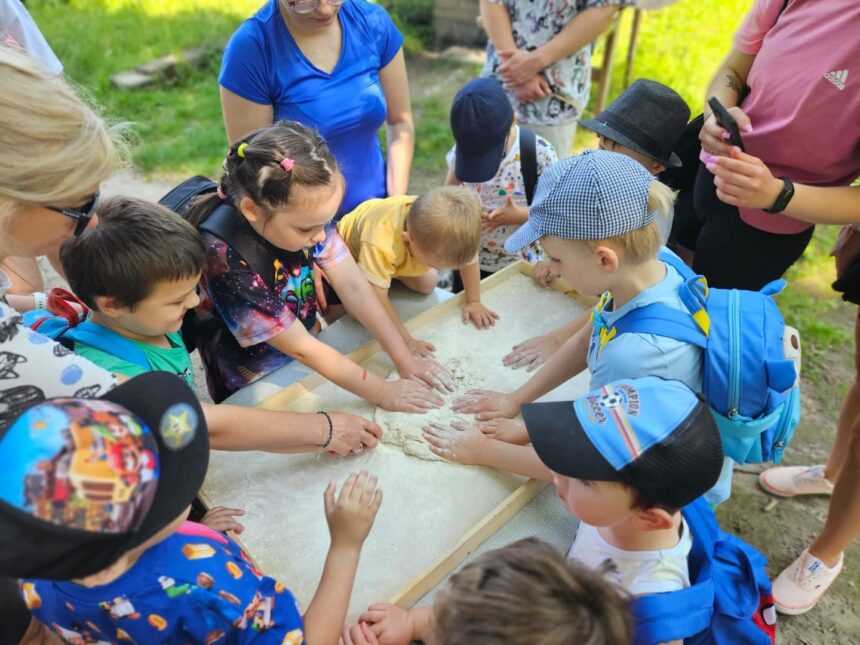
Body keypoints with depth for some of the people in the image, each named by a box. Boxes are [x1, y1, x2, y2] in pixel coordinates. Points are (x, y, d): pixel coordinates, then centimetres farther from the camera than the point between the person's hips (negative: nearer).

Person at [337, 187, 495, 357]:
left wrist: (473, 302, -13)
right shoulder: (380, 245, -49)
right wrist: (406, 340, -42)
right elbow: (376, 300, -44)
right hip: (351, 251, -5)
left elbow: (469, 260, -15)